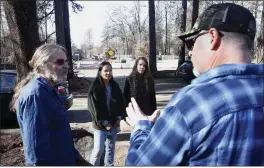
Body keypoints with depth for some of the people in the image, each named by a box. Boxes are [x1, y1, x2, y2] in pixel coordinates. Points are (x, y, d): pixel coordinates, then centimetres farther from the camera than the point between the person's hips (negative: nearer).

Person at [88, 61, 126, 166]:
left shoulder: (115, 86, 4)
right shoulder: (94, 87, -10)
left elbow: (121, 103, 9)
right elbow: (93, 108, -13)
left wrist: (119, 118, -3)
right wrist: (104, 123, -14)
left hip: (114, 124, 5)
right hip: (100, 125, -4)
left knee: (111, 148, 15)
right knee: (98, 150, -5)